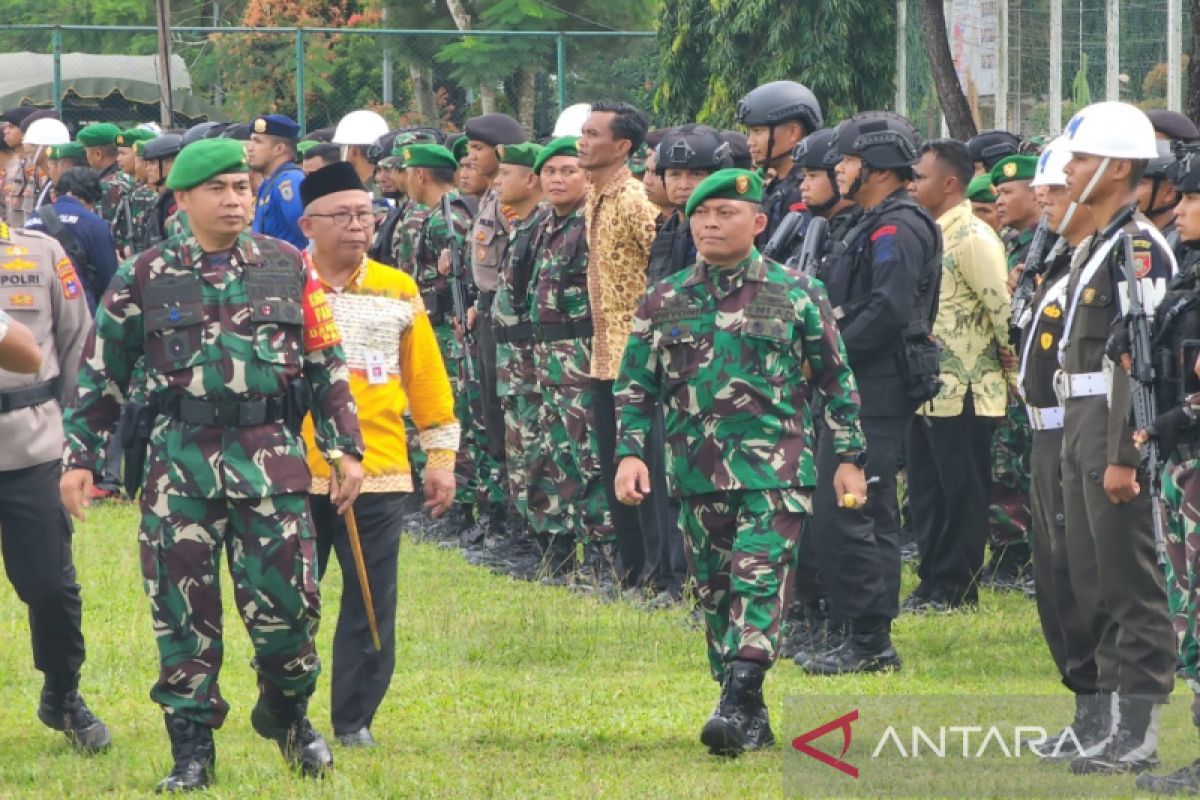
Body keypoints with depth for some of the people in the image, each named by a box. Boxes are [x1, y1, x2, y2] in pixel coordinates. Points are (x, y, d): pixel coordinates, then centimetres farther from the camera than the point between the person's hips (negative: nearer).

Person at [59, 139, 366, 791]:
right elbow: (100, 373, 9)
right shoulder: (144, 278, 4)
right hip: (179, 460, 0)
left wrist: (345, 447, 6)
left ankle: (288, 713, 22)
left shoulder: (288, 268, 7)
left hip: (270, 455, 0)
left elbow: (327, 365, 11)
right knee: (183, 610, 0)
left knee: (284, 599, -3)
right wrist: (79, 457, 4)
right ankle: (191, 748, 8)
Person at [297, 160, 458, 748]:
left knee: (370, 605, 1)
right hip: (291, 474, -1)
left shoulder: (398, 293, 8)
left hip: (376, 475, 1)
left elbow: (427, 380, 12)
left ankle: (354, 720, 9)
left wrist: (441, 457, 9)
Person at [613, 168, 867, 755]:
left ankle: (737, 705, -22)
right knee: (714, 593, 6)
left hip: (774, 469, -4)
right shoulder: (664, 302, 8)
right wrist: (630, 453, -1)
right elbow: (635, 385, 12)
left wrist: (849, 458, 3)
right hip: (697, 473, 4)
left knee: (759, 580, -17)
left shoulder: (797, 297, 1)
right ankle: (751, 721, 15)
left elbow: (836, 382, 6)